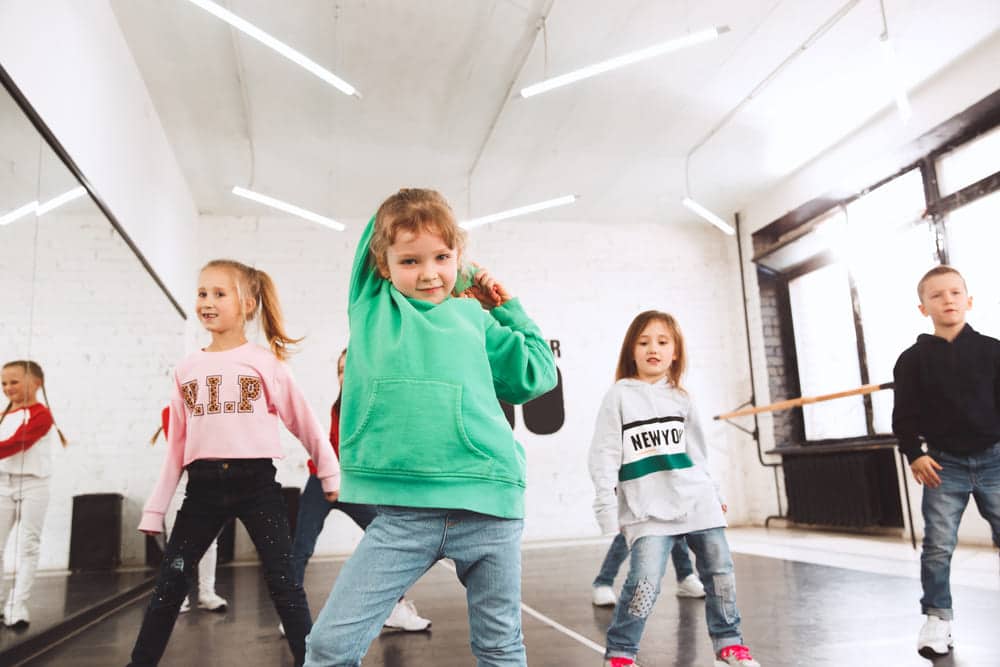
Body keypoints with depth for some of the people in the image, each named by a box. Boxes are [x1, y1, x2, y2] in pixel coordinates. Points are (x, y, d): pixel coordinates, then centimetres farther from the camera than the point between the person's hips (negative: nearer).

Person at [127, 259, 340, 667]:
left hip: (256, 483, -3)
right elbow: (176, 445, 12)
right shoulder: (186, 370, 9)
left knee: (283, 581, 1)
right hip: (203, 486, 3)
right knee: (169, 583, 9)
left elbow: (302, 421, 5)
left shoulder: (265, 362, -1)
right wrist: (156, 506, 11)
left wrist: (330, 473, 8)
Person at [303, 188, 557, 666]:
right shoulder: (371, 306, 9)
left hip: (488, 505, 1)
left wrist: (507, 308, 16)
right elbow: (376, 229, 22)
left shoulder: (474, 318, 10)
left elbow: (537, 374, 18)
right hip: (403, 512, 0)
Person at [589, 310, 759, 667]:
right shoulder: (619, 396, -3)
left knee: (720, 571, 9)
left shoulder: (680, 398, 10)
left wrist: (712, 493, 21)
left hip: (696, 500, 5)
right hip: (647, 509, -5)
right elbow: (604, 454, -5)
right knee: (644, 582, -15)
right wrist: (606, 505, -9)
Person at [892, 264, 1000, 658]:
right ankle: (938, 619, 11)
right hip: (944, 464, -1)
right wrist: (914, 454, -8)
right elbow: (904, 415, 1)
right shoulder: (913, 359, 0)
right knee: (938, 546, 0)